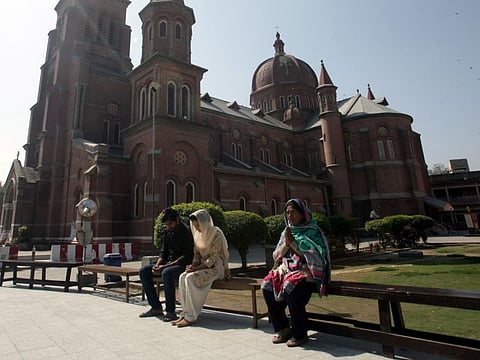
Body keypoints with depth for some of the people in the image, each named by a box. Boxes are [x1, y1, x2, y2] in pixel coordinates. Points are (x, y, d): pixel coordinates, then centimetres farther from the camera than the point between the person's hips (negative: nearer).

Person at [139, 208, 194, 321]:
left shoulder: (186, 232, -14)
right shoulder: (169, 232, 11)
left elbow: (186, 256, -20)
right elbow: (164, 252, 16)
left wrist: (164, 266, -22)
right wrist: (157, 265, -5)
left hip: (182, 265, -9)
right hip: (169, 263, 9)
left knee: (166, 273, -36)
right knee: (144, 271, -5)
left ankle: (170, 311, -26)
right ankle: (156, 307, -3)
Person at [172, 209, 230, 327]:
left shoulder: (216, 234, -15)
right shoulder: (198, 234, 9)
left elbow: (213, 258, -18)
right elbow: (196, 254, 14)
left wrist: (196, 268, -21)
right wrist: (193, 265, -6)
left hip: (215, 267, -7)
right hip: (203, 265, 7)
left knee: (190, 278, -27)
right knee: (182, 277, -18)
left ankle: (191, 317, -19)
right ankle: (185, 313, -13)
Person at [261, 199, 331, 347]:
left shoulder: (313, 231, -1)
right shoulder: (286, 232, 15)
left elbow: (313, 254, -13)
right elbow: (276, 256, 12)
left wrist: (293, 242, -13)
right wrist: (286, 244, -6)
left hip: (307, 271, -5)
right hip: (287, 268, 6)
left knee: (290, 287, -34)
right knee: (267, 286, -20)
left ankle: (300, 333, -13)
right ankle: (283, 329, -3)